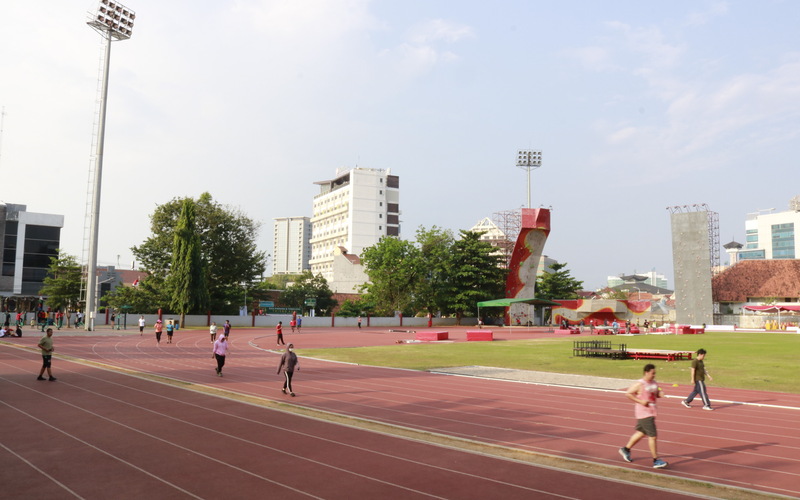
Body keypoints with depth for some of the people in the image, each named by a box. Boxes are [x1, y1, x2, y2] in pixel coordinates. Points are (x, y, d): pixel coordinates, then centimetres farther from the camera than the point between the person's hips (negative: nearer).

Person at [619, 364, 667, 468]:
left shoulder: (654, 383, 7)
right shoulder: (640, 384, -17)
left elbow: (656, 394, 20)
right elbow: (628, 393, -16)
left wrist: (660, 393, -4)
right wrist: (640, 401, -21)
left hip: (651, 412, 9)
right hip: (644, 413, -9)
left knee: (641, 432, 21)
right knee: (653, 436, -8)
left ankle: (626, 449, 38)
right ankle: (656, 461, -1)